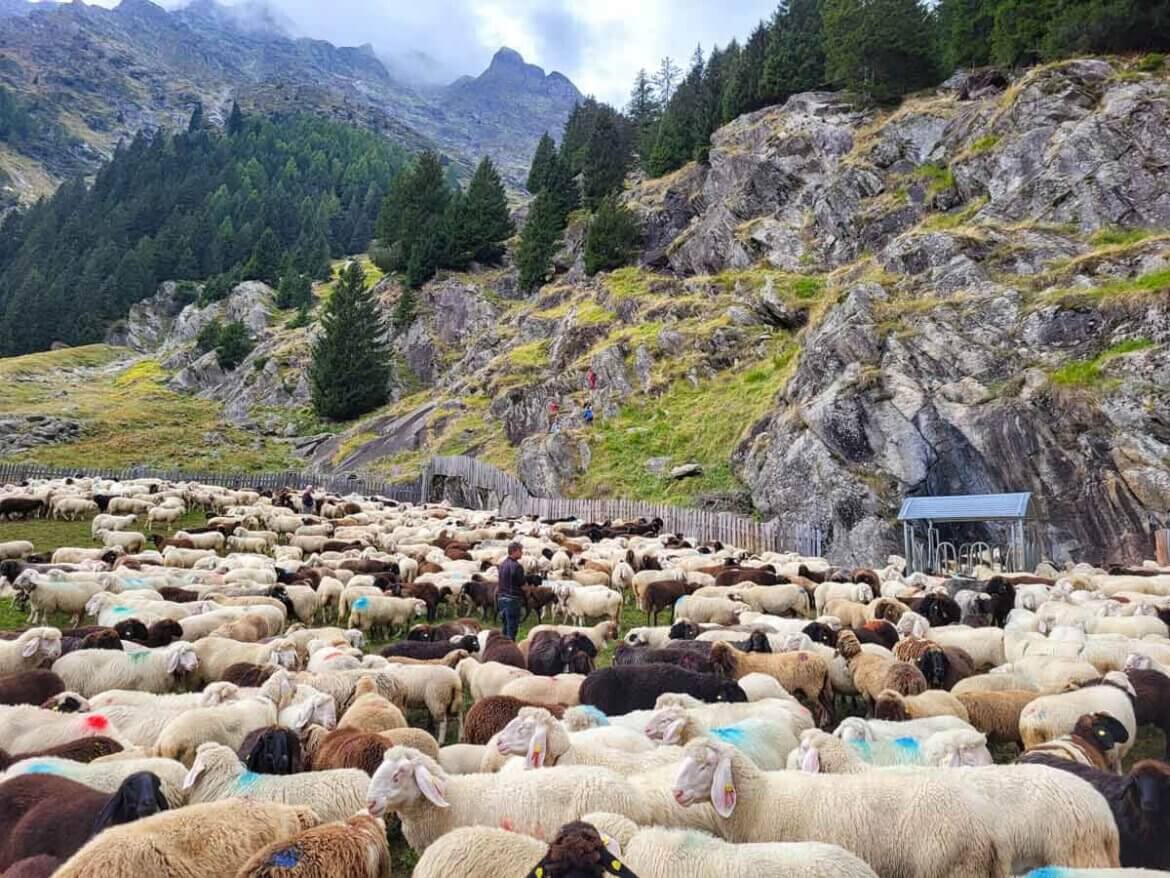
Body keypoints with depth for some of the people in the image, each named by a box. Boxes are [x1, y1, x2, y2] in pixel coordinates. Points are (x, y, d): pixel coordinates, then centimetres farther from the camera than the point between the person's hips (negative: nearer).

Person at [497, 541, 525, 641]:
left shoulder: (502, 564, 10)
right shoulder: (516, 566, -16)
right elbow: (522, 585, -12)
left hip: (502, 598, 8)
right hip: (513, 599, -8)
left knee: (506, 626, 16)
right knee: (512, 627, -2)